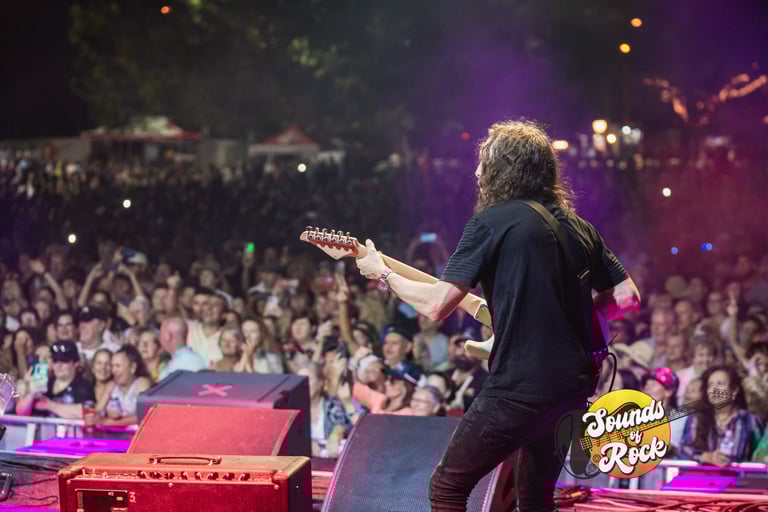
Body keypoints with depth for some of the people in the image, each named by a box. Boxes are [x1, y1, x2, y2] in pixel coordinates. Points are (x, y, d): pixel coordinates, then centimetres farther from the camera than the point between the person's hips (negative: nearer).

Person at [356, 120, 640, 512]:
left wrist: (383, 275, 2)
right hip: (575, 388, 7)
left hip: (518, 390, -7)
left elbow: (436, 305, -13)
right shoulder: (578, 227, 12)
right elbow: (628, 297, 12)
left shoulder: (491, 221, -7)